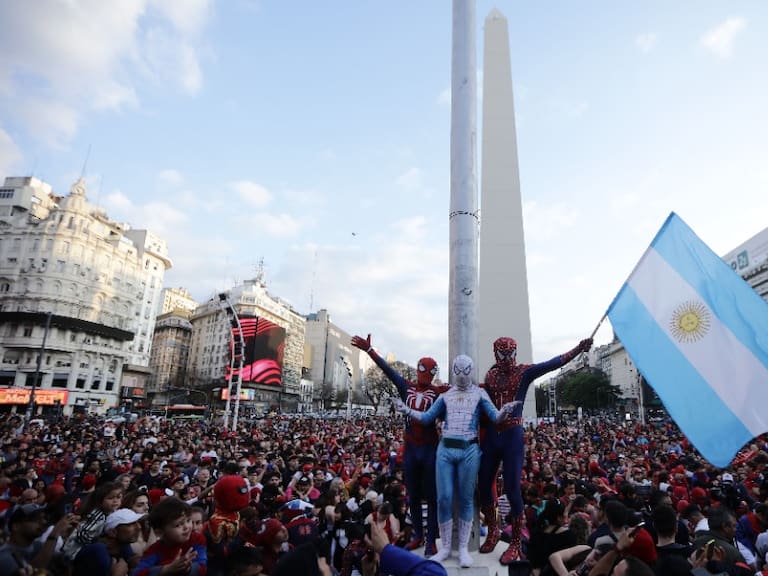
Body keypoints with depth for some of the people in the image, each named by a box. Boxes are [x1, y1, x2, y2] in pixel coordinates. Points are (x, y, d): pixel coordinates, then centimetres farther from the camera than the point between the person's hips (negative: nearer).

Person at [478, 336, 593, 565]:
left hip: (513, 436, -4)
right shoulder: (490, 374, 7)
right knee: (484, 486, 10)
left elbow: (553, 363, -15)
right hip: (490, 435, 4)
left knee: (512, 489, -1)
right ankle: (493, 531, 32)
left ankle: (515, 544, 16)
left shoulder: (524, 372, -3)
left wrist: (578, 349, -26)